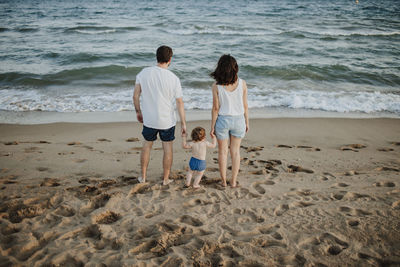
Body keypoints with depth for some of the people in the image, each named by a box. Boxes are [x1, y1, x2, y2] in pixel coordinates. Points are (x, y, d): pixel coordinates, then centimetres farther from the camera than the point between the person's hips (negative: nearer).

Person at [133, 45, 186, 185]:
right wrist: (183, 123, 0)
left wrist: (138, 112, 12)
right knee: (168, 148, 14)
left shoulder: (144, 72, -8)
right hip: (167, 121, -2)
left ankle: (143, 176, 31)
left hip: (148, 120, 2)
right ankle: (166, 179, 24)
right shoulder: (174, 79, -14)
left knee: (147, 145, 21)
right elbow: (180, 103, -8)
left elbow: (136, 95, -4)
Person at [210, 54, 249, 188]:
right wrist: (247, 122, 10)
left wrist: (212, 126, 0)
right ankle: (234, 181, 22)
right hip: (238, 119, 1)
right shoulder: (242, 83, -10)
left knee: (223, 151, 14)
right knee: (235, 151, 15)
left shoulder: (216, 86, -14)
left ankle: (224, 181, 24)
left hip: (222, 120, -1)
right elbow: (245, 106, -4)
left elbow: (215, 108, -10)